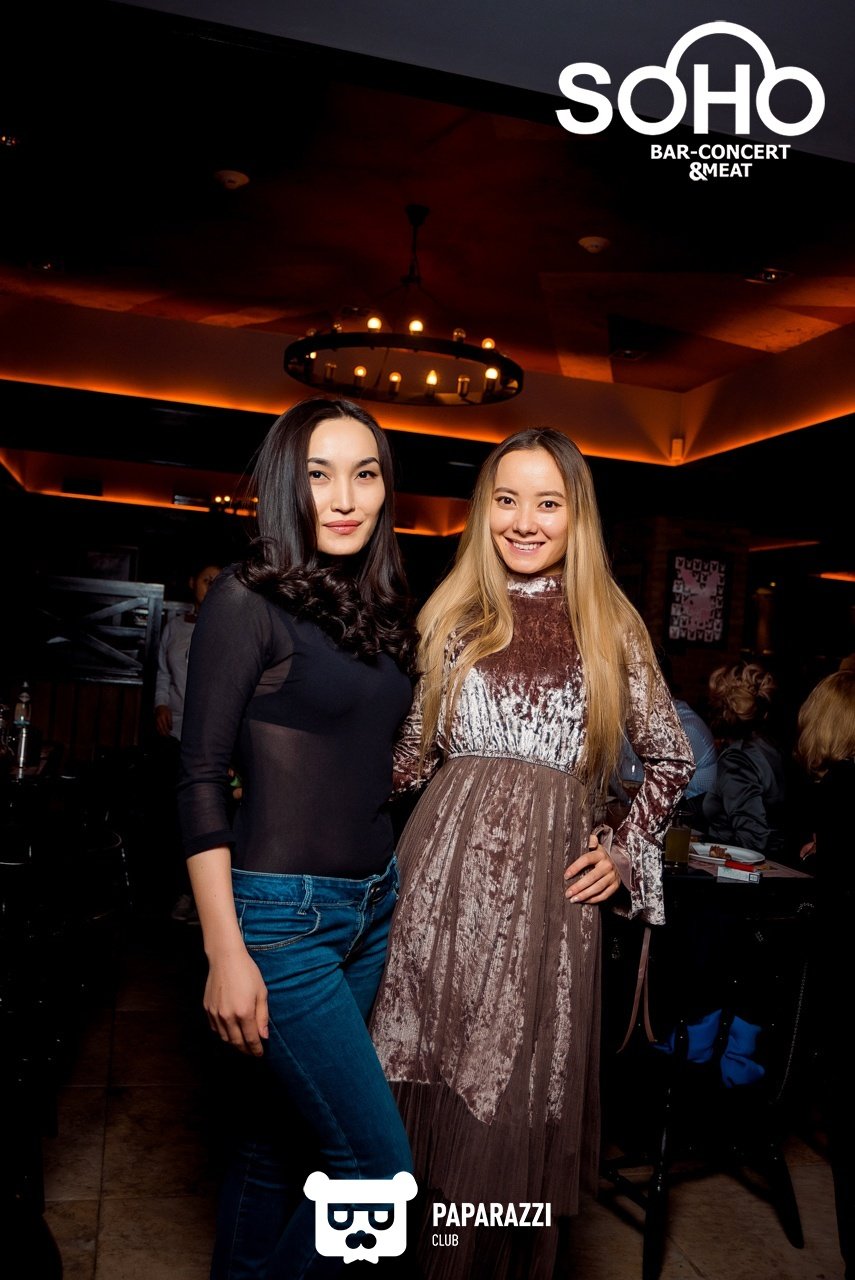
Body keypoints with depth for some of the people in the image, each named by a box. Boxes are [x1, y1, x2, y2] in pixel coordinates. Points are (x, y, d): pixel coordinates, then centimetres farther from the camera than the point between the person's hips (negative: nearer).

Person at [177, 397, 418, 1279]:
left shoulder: (378, 608, 8)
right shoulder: (248, 600, -12)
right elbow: (200, 781, -13)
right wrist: (225, 952, -15)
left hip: (373, 907, 6)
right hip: (282, 912, -6)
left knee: (283, 1134, 19)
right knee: (378, 1166, 0)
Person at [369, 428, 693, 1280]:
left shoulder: (609, 624, 5)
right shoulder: (453, 615, 7)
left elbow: (671, 758, 13)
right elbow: (415, 753, 11)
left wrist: (626, 852, 6)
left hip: (547, 882, -1)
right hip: (445, 866, 1)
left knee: (518, 1096, 7)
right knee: (433, 1080, 8)